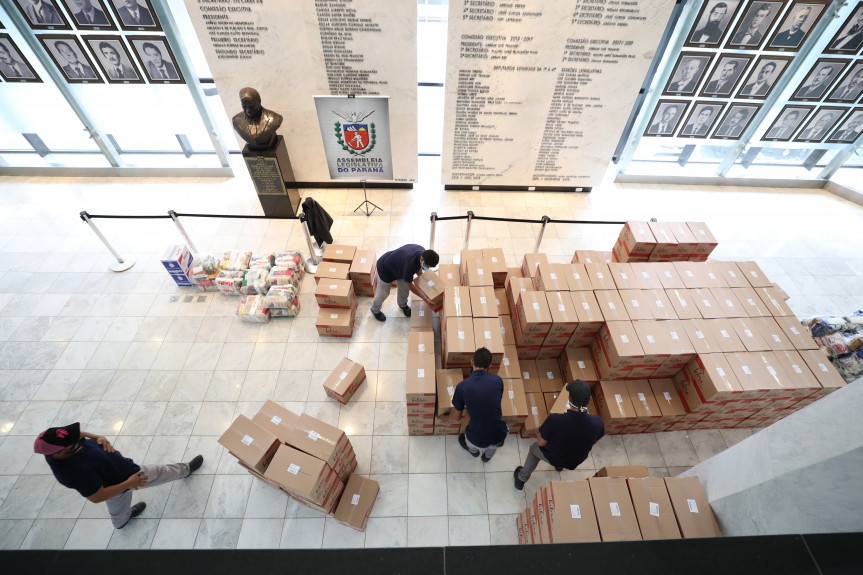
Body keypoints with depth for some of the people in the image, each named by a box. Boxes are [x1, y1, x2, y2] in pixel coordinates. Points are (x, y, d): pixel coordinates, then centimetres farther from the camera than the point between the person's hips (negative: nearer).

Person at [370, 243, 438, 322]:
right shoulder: (409, 263, -44)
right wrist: (424, 298, -26)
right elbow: (409, 285, -29)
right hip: (385, 269, -7)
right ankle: (375, 310, 42)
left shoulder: (423, 252, -22)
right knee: (384, 293, 13)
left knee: (404, 288, 18)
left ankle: (402, 304, 50)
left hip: (398, 266, 7)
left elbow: (418, 266, 2)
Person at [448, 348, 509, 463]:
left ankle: (473, 450, 65)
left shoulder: (462, 386, -14)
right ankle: (488, 456, 54)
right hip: (500, 437, 2)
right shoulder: (498, 381, -9)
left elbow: (457, 416, 1)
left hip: (478, 440, -1)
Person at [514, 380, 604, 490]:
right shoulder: (598, 422, -31)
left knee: (534, 448, 31)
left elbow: (541, 443, -22)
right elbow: (594, 442, -7)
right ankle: (559, 466, 60)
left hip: (552, 458, -3)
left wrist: (538, 433, -2)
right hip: (576, 461, 3)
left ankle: (521, 479, 48)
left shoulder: (554, 420, -40)